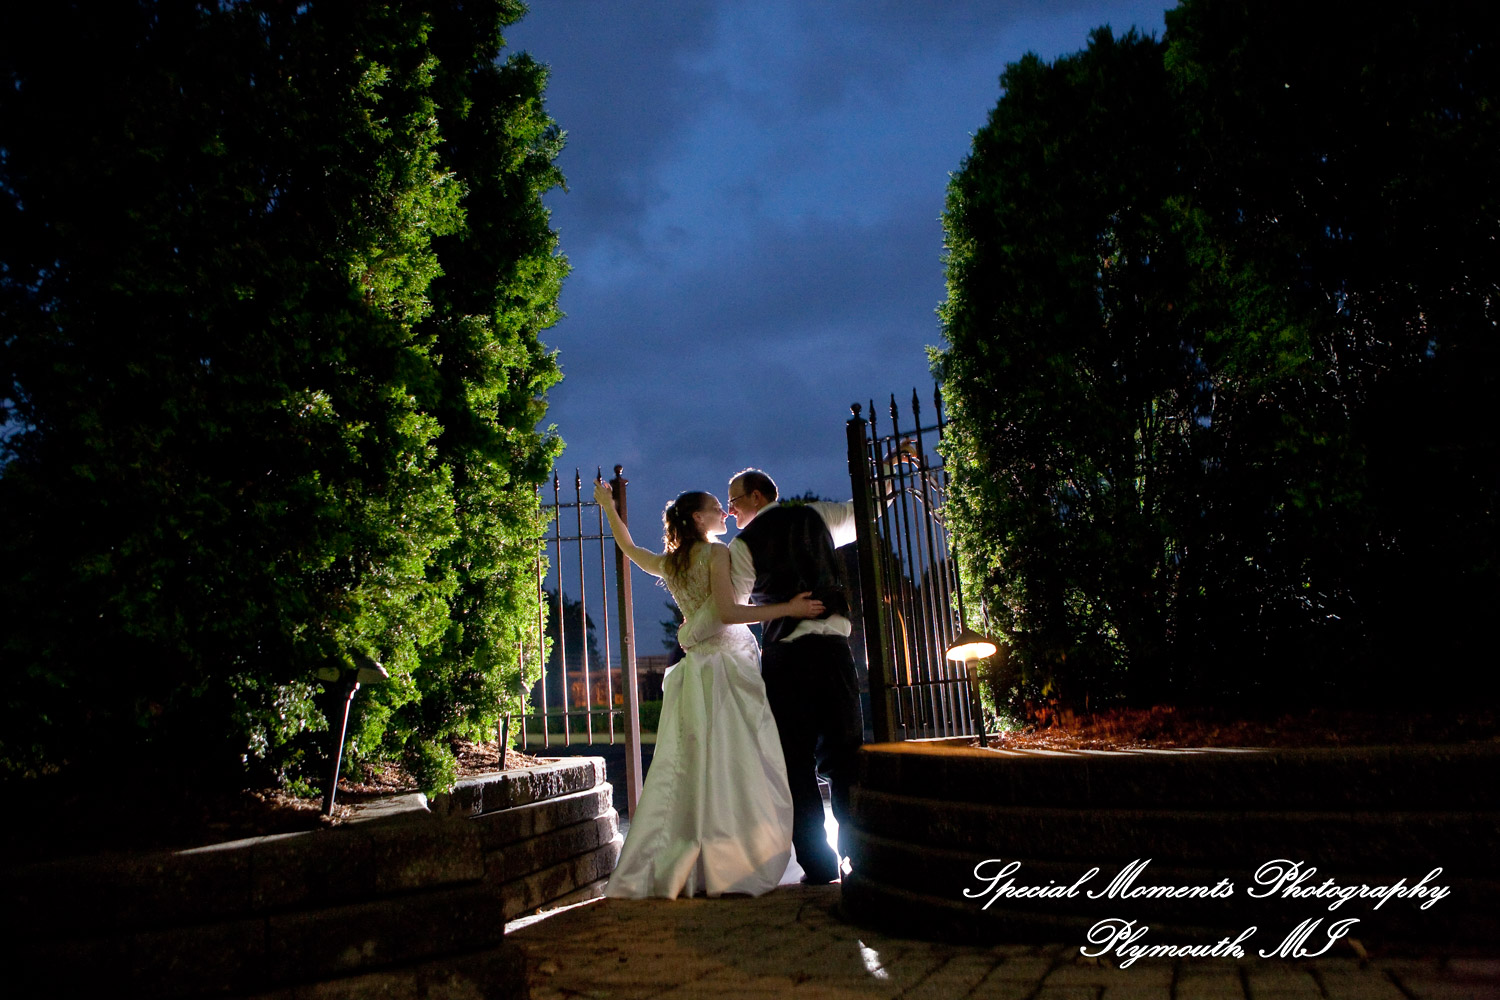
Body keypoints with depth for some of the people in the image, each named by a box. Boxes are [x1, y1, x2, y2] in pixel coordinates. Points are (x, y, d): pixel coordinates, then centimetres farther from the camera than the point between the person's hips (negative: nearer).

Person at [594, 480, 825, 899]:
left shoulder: (668, 564, 14)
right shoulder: (716, 552, -6)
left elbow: (629, 547, 34)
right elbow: (728, 612, -17)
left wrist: (608, 506, 47)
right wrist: (789, 609, -16)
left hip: (693, 671, 7)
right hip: (727, 665, -7)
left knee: (684, 770, 8)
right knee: (734, 768, -6)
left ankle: (663, 869, 9)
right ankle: (733, 868, -8)